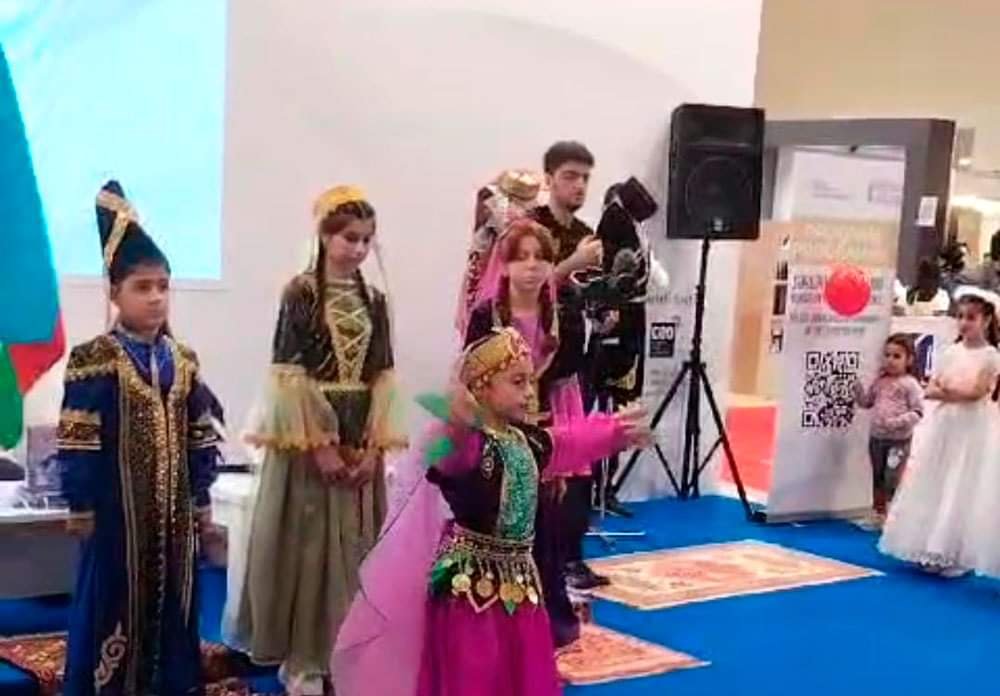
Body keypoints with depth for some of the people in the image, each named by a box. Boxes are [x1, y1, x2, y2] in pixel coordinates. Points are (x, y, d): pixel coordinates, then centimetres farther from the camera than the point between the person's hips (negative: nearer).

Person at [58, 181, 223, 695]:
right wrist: (80, 504, -11)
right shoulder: (94, 360, -11)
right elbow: (78, 441, -11)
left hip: (175, 506, 5)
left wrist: (202, 497, 9)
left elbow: (202, 435, 9)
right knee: (112, 601, 2)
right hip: (119, 507, -5)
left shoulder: (183, 361, 6)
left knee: (173, 599, 13)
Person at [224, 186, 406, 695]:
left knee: (354, 546, 9)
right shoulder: (301, 293, -6)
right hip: (310, 435, -5)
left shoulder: (374, 301, 8)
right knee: (306, 544, -1)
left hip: (360, 440, 5)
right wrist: (318, 444, -15)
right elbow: (288, 375, -11)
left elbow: (383, 376, 7)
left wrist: (375, 445, -3)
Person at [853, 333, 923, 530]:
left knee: (892, 480, -7)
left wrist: (898, 422, -26)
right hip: (876, 438, 6)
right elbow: (865, 402, 16)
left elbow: (918, 412, -13)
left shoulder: (910, 384, -10)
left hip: (899, 440, -6)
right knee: (878, 478, 15)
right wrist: (858, 388, -4)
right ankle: (877, 515, 27)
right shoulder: (879, 381, 7)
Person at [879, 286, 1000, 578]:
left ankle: (958, 555, 2)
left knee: (964, 492, -3)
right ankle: (931, 549, 13)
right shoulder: (950, 353, 7)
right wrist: (956, 392, -14)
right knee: (936, 487, 6)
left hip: (974, 431, -5)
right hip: (944, 427, 5)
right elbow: (931, 390, 3)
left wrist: (947, 390, -10)